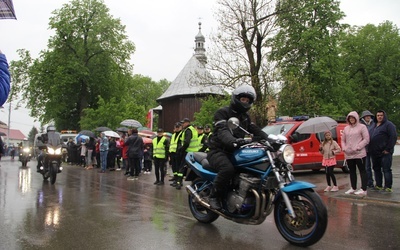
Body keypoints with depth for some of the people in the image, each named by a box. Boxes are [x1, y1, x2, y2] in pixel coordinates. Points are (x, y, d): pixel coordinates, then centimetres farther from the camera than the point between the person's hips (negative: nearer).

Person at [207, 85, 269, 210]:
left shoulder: (245, 117, 19)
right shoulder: (222, 112, -7)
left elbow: (256, 130, 9)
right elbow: (222, 131, -24)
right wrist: (233, 141, -45)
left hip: (235, 152, 7)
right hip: (218, 151, -7)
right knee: (228, 168, -37)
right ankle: (214, 196, -17)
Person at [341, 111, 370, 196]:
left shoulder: (362, 127, -2)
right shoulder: (346, 128, 15)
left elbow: (366, 139, -8)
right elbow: (343, 140, 19)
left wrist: (358, 147, -16)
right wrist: (344, 148, 2)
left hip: (359, 154, -6)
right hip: (348, 154, 6)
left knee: (362, 171, -2)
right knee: (352, 171, 13)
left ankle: (363, 189, -1)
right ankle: (353, 188, 22)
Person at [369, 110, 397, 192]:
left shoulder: (388, 124, -3)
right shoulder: (374, 125, 19)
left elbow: (393, 137, -12)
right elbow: (371, 138, 21)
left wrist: (388, 149, -16)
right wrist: (370, 149, 10)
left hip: (385, 152, -8)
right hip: (374, 152, 8)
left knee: (386, 170, -6)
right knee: (376, 169, 12)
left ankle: (388, 187, -2)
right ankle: (378, 185, 20)